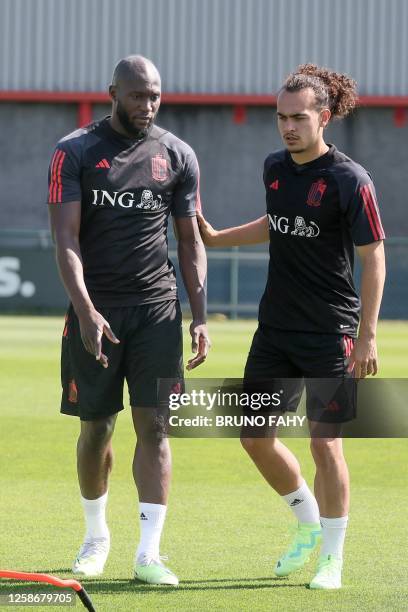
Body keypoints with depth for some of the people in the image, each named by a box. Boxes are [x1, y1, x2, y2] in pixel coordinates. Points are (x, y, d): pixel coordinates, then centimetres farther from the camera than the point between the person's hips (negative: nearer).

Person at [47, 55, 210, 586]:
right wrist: (86, 310, -20)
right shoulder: (75, 152, -2)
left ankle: (149, 553, -7)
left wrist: (200, 317, 2)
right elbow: (66, 237, -8)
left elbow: (191, 242, 10)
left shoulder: (178, 156, 6)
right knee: (96, 428, 6)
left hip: (157, 308, 1)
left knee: (153, 425, -6)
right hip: (94, 310, -1)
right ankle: (96, 536, 26)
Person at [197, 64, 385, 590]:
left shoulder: (350, 181, -14)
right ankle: (308, 525, 29)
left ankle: (332, 558, 8)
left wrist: (366, 336, -16)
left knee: (324, 444, -5)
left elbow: (373, 256, -13)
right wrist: (216, 238, 18)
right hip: (275, 327, 7)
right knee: (255, 436, 8)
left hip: (330, 334, -7)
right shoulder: (275, 168, 5)